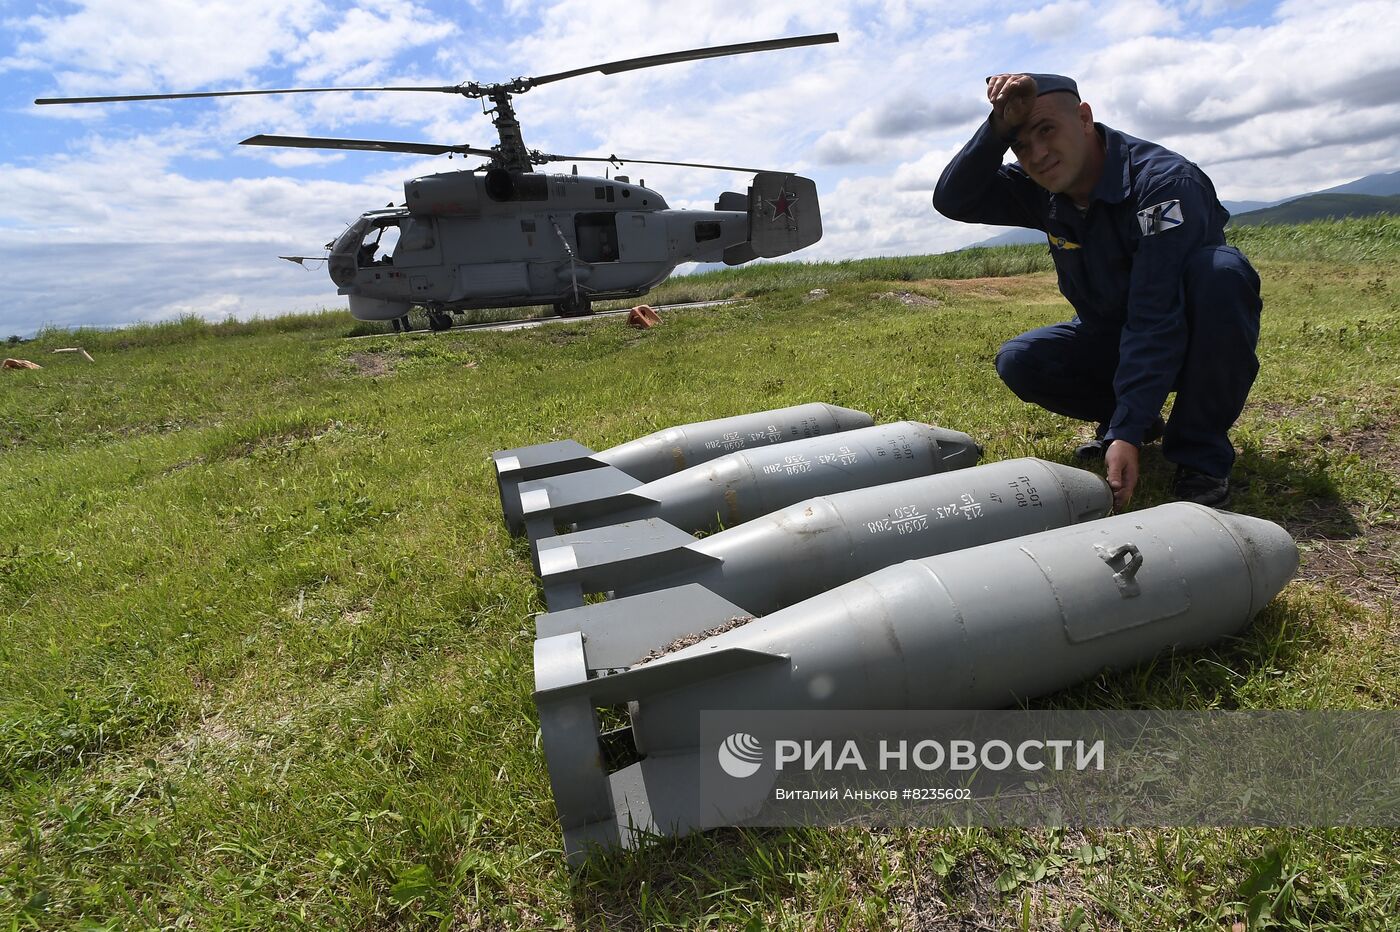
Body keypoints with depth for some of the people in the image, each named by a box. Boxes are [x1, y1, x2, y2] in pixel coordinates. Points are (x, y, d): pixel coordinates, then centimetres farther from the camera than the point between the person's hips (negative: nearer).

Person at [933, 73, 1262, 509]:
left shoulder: (1164, 180, -28)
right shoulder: (1044, 191, -9)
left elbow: (1154, 316, -36)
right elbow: (952, 200, -18)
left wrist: (1127, 434, -42)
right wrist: (999, 128, -31)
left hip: (1197, 339, -5)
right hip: (1111, 337, 5)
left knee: (1220, 269, -36)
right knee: (1018, 362, -18)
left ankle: (1202, 452, -21)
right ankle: (1144, 419, 5)